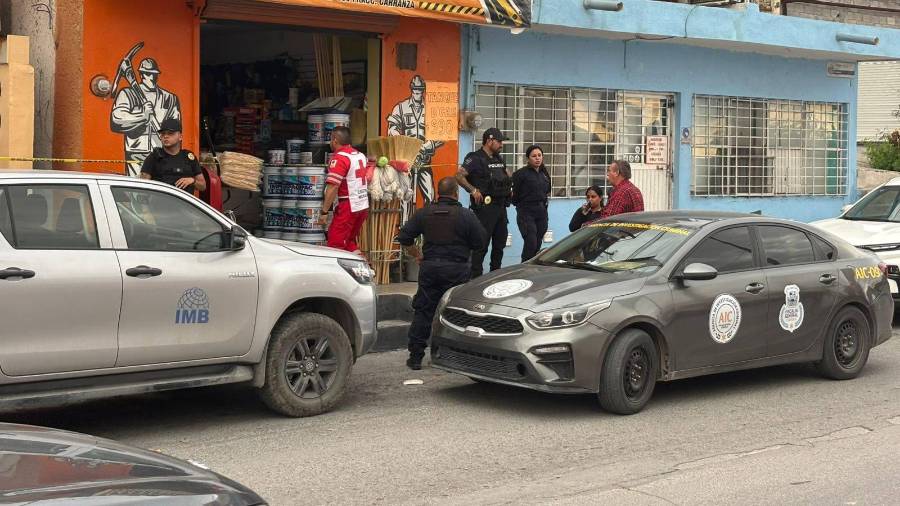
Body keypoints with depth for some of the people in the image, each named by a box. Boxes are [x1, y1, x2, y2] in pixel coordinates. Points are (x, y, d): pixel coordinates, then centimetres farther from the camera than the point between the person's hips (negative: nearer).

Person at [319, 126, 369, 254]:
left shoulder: (339, 158, -15)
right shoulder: (361, 155, 12)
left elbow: (333, 187, -21)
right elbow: (367, 180, 22)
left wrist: (324, 211, -19)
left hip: (347, 207, -9)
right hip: (363, 206, 9)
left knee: (335, 244, -4)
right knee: (351, 242, 17)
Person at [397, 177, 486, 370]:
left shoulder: (423, 213, 3)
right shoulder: (467, 216, -6)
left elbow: (404, 237, 3)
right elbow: (479, 243, -3)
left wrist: (417, 255, 15)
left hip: (429, 267, 3)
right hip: (456, 269, -2)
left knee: (423, 312, 9)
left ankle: (415, 356, 8)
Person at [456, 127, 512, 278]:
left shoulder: (499, 159, 16)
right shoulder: (476, 158, -10)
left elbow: (507, 174, 34)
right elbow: (459, 176, -19)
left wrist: (509, 187, 17)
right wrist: (473, 190, -22)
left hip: (501, 207, 9)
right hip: (485, 207, -8)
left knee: (500, 243, 13)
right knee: (482, 245, -7)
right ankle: (476, 278, -3)